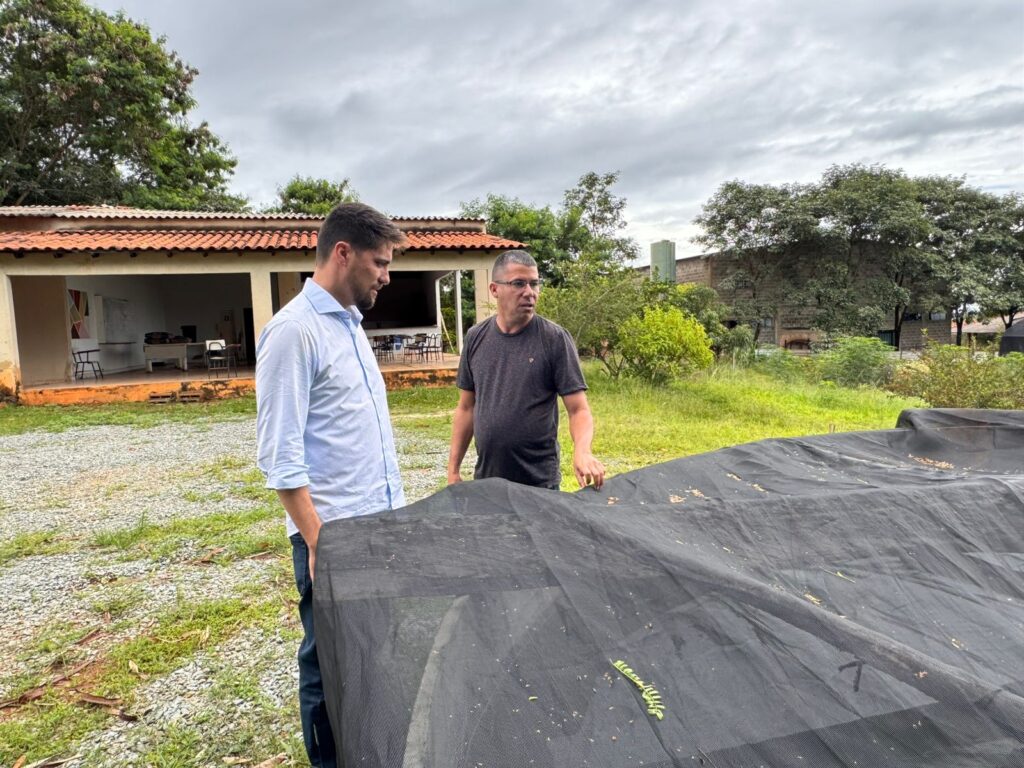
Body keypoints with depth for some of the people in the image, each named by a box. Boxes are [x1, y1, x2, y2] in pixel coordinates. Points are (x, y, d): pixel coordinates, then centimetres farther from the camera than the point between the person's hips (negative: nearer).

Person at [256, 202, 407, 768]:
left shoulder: (350, 322, 11)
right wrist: (318, 543, -18)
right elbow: (280, 456, -19)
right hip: (334, 532, -8)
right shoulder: (295, 330, -16)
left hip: (380, 524, 8)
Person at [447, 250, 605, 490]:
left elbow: (578, 409, -9)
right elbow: (466, 407, 8)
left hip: (540, 482, -3)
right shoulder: (476, 338, 2)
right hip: (485, 479, 3)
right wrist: (453, 469, 5)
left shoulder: (554, 339, -8)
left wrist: (582, 451, -28)